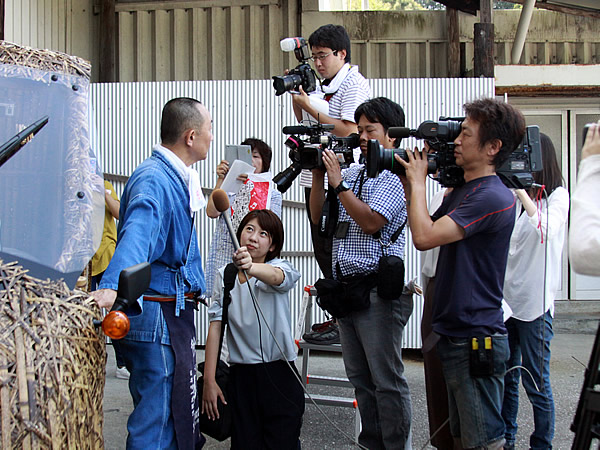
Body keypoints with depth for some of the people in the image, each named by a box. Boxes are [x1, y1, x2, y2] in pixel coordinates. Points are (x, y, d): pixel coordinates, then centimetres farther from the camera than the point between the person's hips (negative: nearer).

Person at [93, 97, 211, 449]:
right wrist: (114, 286, -53)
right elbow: (137, 233, -38)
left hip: (175, 311, 11)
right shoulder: (153, 179, -18)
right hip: (156, 314, -11)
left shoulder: (177, 178, 14)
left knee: (181, 415, 20)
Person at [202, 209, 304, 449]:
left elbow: (277, 276, -28)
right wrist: (209, 380, -4)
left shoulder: (280, 267, -1)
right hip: (241, 375, 2)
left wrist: (250, 267, -50)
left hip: (280, 375, -2)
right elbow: (215, 327, 2)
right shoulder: (224, 276, 6)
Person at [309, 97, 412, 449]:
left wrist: (338, 183, -14)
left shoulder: (394, 175, -7)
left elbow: (370, 221, -18)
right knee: (360, 377, 15)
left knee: (386, 380, -2)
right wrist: (318, 174, 6)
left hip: (378, 290, -8)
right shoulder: (352, 172, 16)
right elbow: (319, 216, 17)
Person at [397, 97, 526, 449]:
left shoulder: (493, 197, -19)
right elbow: (427, 229, 21)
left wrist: (418, 181, -12)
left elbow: (424, 237, -26)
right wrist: (410, 185, 9)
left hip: (477, 341, -10)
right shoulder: (462, 192, 13)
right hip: (455, 337, 10)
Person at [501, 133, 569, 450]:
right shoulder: (511, 196, 11)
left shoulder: (557, 195, -4)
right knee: (504, 378, 13)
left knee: (535, 383, 2)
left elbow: (546, 231, -22)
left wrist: (522, 191, -25)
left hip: (535, 302, -5)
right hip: (504, 299, 5)